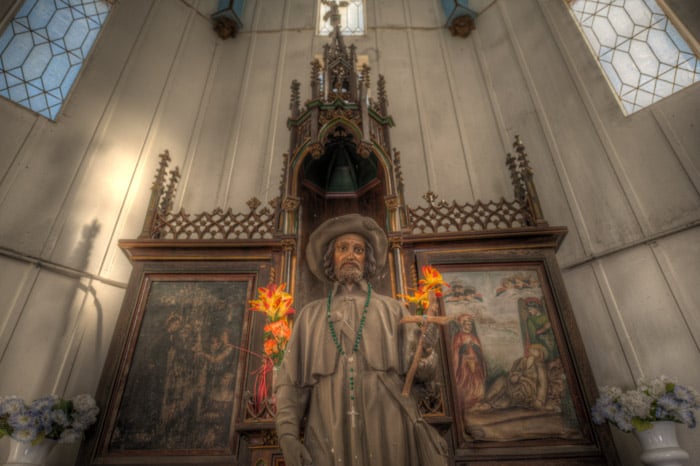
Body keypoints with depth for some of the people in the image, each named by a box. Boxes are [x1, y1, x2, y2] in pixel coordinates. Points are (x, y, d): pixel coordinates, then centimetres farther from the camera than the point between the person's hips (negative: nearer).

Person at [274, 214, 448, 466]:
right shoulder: (310, 315, 11)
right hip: (329, 437, 0)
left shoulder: (392, 310, 9)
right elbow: (291, 380, 6)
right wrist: (287, 433, -7)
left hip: (387, 432, 0)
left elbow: (420, 367, 2)